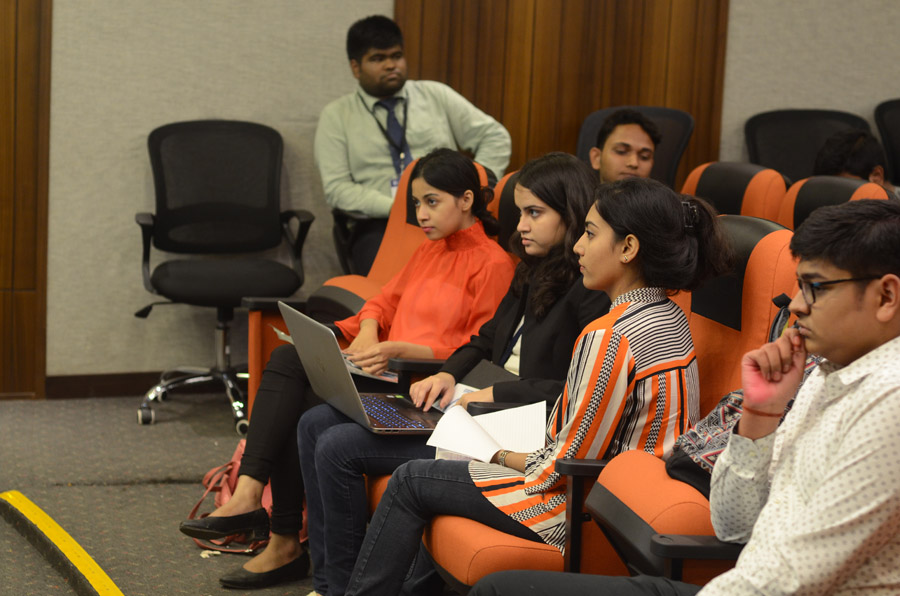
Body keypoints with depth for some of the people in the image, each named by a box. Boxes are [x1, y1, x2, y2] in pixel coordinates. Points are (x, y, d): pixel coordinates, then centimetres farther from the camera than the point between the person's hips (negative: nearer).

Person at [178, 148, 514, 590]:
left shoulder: (492, 264, -5)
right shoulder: (430, 251, 23)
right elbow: (386, 300, 24)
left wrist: (399, 349, -20)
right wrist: (368, 334, 1)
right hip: (387, 370, 8)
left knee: (304, 407, -24)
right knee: (287, 357, -17)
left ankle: (284, 543, -13)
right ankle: (246, 499, -28)